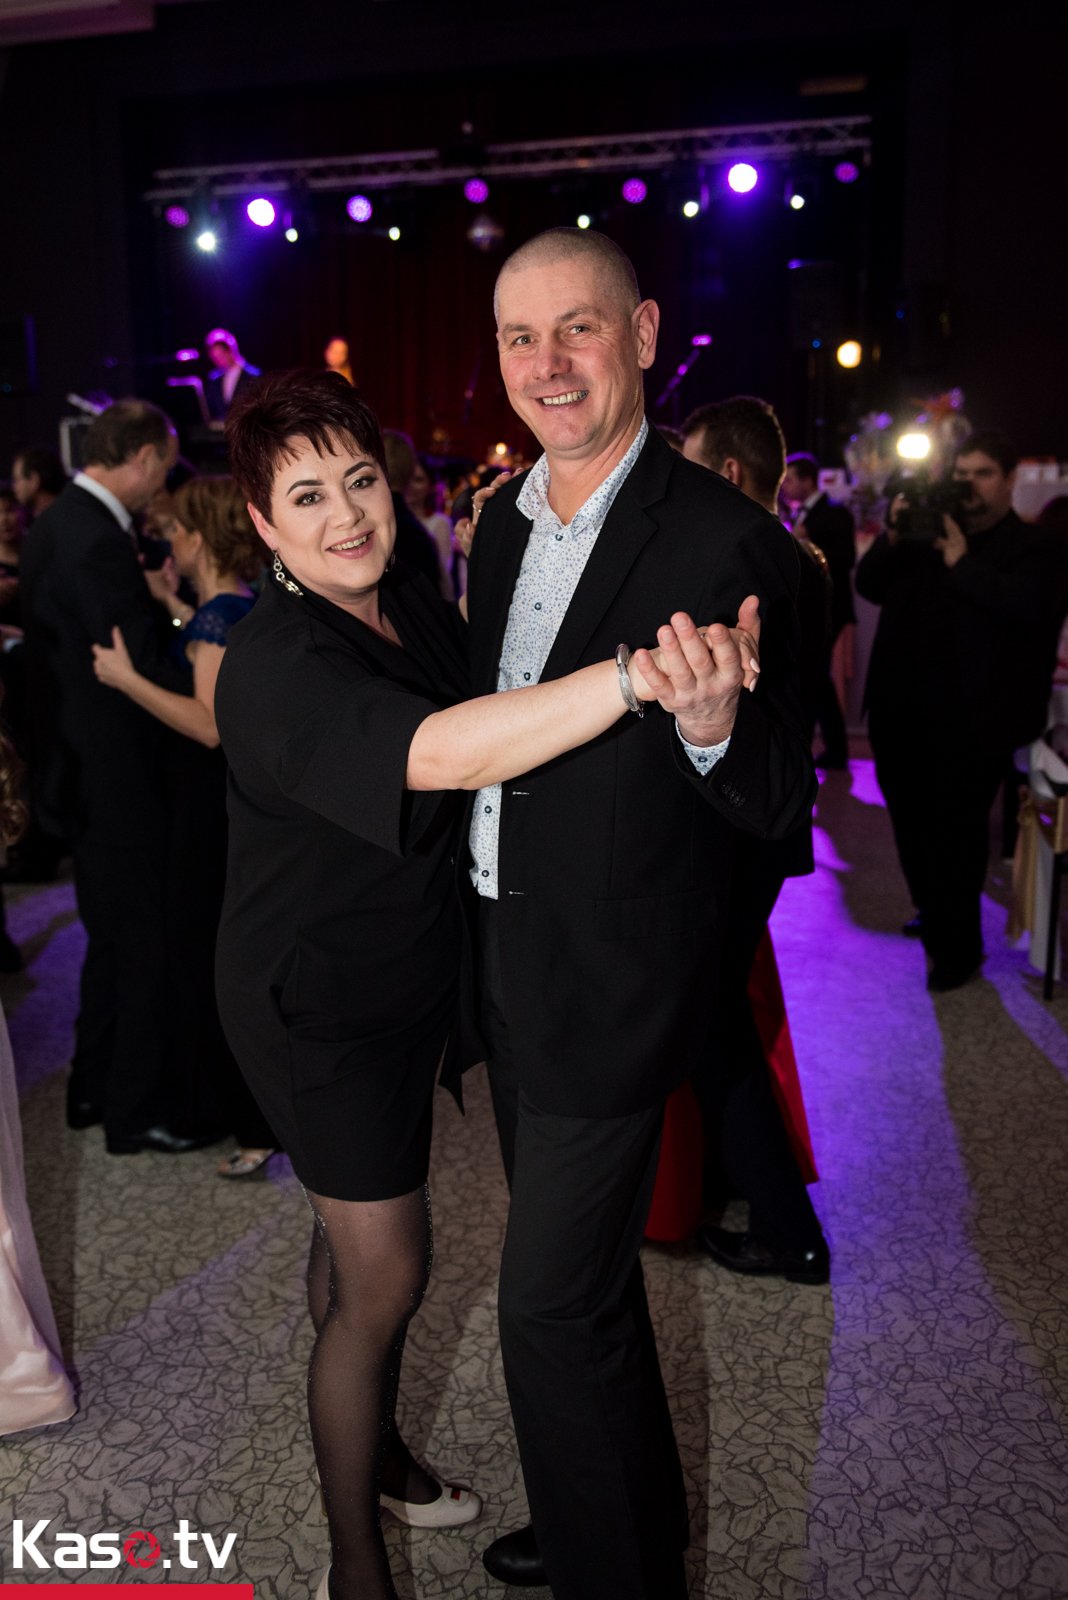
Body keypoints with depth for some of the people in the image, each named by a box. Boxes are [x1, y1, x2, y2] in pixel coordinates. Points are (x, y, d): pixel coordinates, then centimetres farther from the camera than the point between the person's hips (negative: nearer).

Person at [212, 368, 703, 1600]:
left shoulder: (413, 601, -2)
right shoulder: (275, 662, -29)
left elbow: (483, 703, 14)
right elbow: (445, 755, -46)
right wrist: (641, 670, -52)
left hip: (407, 968, 8)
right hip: (317, 999, -7)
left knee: (352, 1229, 24)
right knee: (385, 1276, 2)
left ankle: (371, 1448, 46)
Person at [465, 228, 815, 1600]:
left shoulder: (726, 542, -18)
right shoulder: (504, 517, 6)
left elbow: (780, 807, -16)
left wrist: (712, 727, -36)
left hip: (606, 992, -8)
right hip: (506, 961, 8)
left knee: (554, 1306, 2)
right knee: (583, 1276, 23)